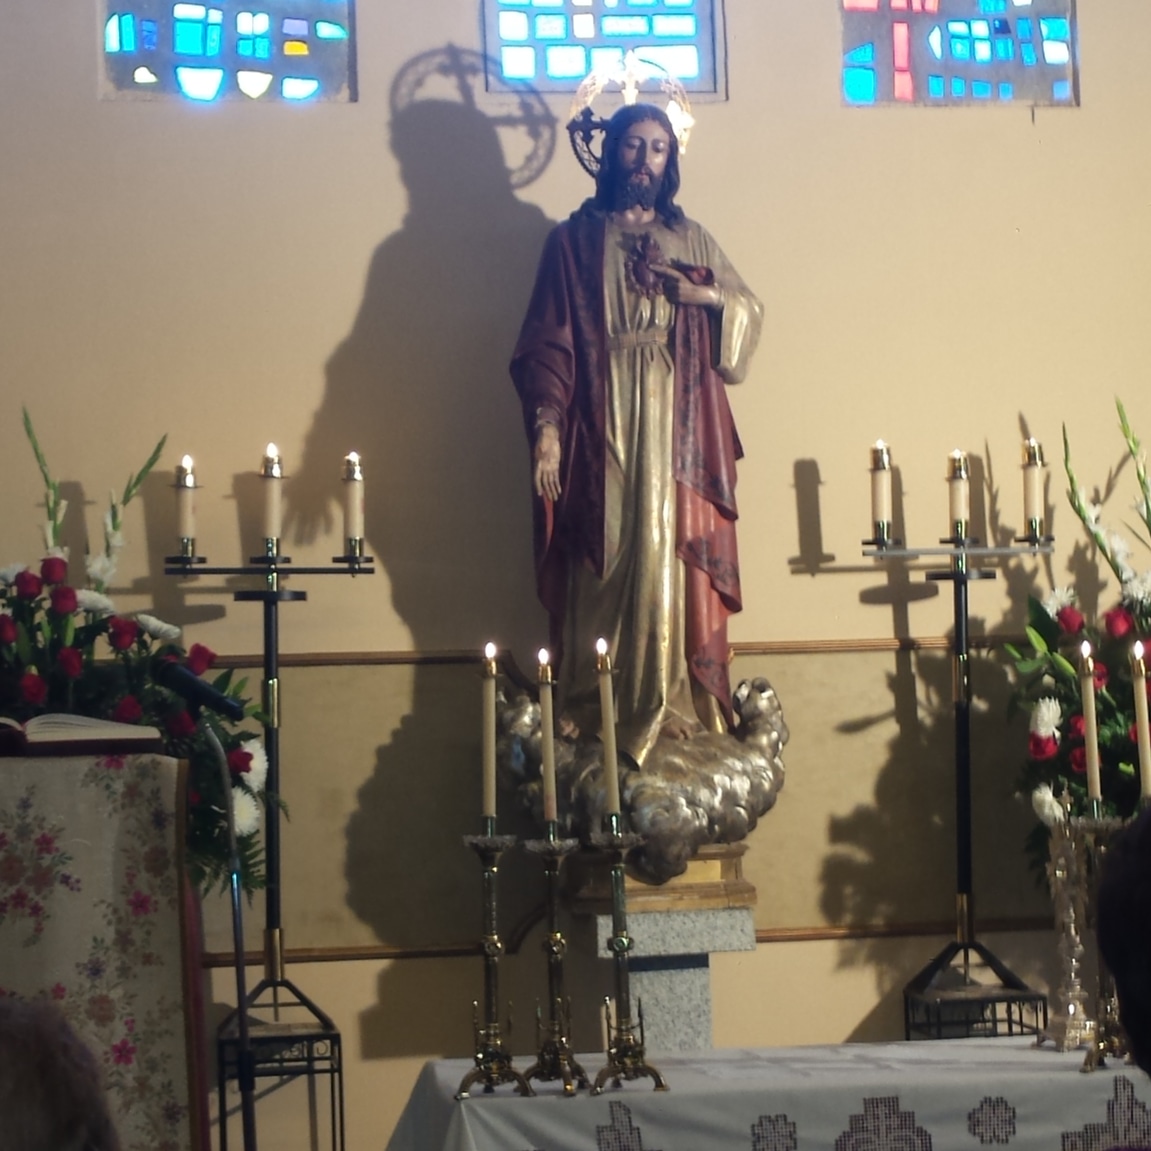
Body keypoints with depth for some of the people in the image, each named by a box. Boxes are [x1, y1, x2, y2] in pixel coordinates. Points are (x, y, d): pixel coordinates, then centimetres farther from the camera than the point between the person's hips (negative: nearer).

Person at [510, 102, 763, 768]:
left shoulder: (691, 239, 14)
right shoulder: (575, 240, 5)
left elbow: (750, 309, 17)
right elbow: (547, 341, -2)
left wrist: (709, 295, -5)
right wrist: (546, 427, -13)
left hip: (674, 429, 2)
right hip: (600, 425, -2)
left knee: (671, 558, -2)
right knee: (601, 565, -2)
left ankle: (672, 708, 2)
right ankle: (593, 713, 3)